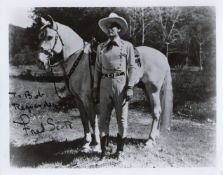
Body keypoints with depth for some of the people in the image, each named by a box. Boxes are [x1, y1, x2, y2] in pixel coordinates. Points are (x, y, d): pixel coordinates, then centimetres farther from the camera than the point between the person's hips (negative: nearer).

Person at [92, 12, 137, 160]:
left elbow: (132, 68, -2)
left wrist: (130, 88, -11)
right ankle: (103, 150, 15)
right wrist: (95, 88, 6)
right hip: (105, 84, 3)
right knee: (103, 119, 5)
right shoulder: (101, 47, 11)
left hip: (121, 83, -3)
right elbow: (97, 69, 11)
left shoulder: (127, 46, 2)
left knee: (122, 119, 5)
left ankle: (120, 150, 17)